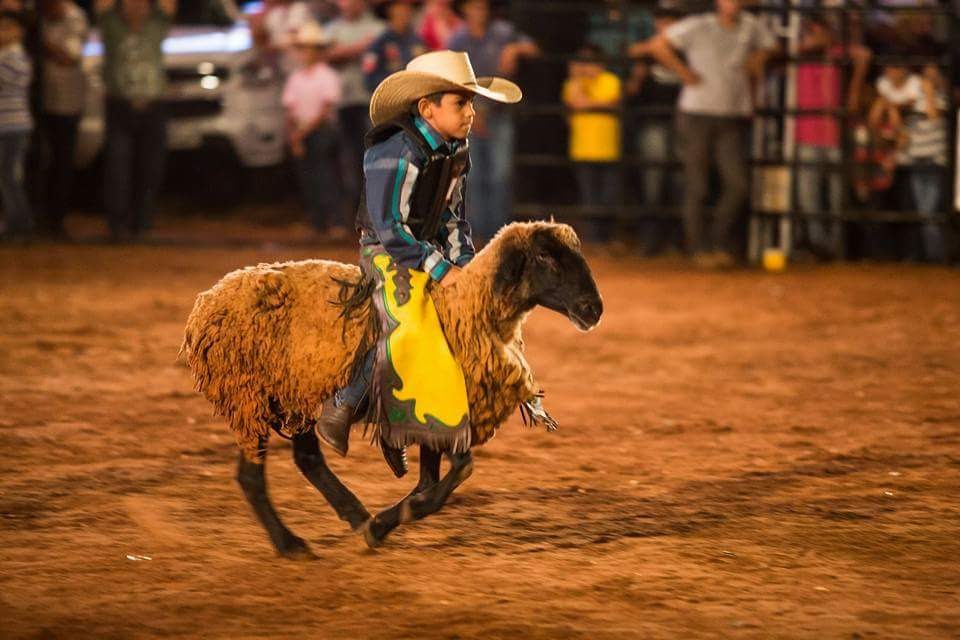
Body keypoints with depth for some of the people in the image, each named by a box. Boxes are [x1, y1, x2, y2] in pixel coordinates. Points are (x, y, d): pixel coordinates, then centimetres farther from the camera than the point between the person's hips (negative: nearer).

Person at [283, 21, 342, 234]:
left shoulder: (327, 76, -3)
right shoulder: (295, 79, 13)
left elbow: (325, 110, -9)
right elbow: (290, 111, 9)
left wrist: (304, 131, -13)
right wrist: (293, 137, -6)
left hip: (322, 131, -5)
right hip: (301, 135, 5)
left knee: (326, 177, -11)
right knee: (306, 180, 4)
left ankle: (336, 222, -12)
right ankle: (315, 223, 9)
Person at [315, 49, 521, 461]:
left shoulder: (457, 151, 5)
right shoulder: (396, 153, -22)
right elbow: (388, 228, -23)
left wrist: (463, 261, 3)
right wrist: (439, 268, -21)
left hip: (431, 250, 9)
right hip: (387, 253, -9)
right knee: (407, 328, -27)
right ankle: (340, 409, -19)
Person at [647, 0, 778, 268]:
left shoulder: (751, 27, 7)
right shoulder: (697, 27, -7)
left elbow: (768, 44, 29)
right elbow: (657, 45, -9)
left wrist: (756, 63, 11)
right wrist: (684, 72, -9)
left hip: (733, 118, 4)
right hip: (698, 114, -4)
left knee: (738, 185, -5)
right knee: (696, 187, 0)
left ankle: (720, 245, 10)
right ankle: (698, 248, 9)